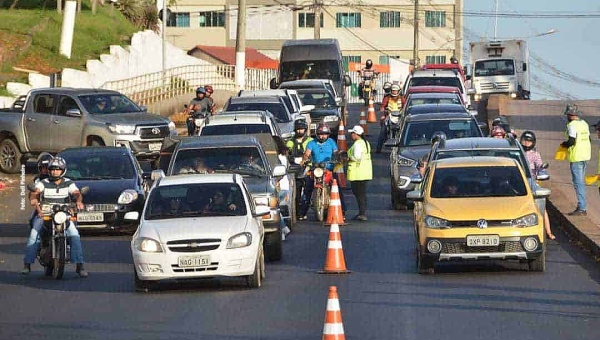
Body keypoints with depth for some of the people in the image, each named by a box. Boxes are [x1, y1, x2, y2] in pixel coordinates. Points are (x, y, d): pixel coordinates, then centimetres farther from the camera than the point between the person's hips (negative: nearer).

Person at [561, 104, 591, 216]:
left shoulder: (572, 125, -15)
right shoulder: (584, 124, 11)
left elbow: (571, 141, -23)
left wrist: (564, 144, -2)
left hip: (576, 157, -9)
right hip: (585, 155, 9)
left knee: (578, 182, -7)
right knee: (581, 181, 16)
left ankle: (582, 208, -10)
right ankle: (582, 206, 19)